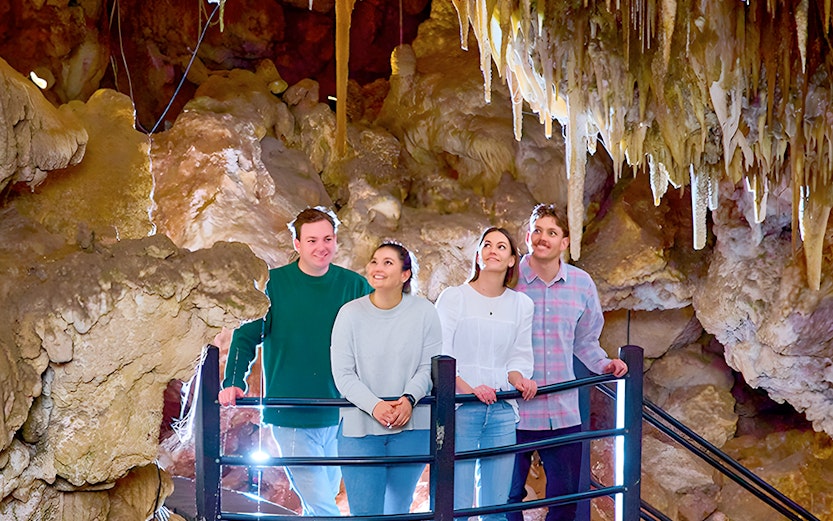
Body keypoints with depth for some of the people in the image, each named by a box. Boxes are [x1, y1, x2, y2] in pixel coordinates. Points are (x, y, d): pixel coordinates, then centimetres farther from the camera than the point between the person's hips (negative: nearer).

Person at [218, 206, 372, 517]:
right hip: (290, 418, -3)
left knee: (323, 502, 15)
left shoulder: (355, 286, 3)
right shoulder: (274, 284, -2)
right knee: (323, 508, -11)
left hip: (339, 418, 3)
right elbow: (246, 337, 0)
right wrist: (233, 383, -14)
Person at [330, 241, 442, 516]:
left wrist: (409, 399, -20)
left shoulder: (424, 312, 0)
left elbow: (429, 366, -1)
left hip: (411, 427, 1)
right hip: (360, 430, -1)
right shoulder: (350, 314, -3)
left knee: (399, 509, 12)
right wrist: (374, 406, -20)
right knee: (365, 514, -5)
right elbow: (343, 374, -5)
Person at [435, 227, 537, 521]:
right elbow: (439, 358, -5)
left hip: (503, 409, 4)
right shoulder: (453, 297, 1)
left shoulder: (521, 304, 12)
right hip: (460, 407, -3)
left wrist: (519, 380, -9)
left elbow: (519, 357, 13)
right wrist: (469, 389, -19)